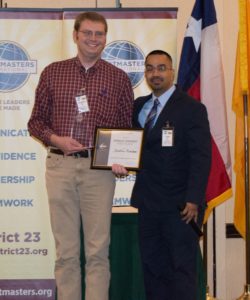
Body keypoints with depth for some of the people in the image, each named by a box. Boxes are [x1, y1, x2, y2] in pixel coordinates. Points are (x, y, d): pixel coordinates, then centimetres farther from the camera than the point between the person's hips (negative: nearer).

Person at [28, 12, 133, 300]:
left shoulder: (119, 78, 8)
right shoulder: (52, 73, 9)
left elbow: (128, 126, 10)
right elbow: (36, 120, 11)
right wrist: (55, 139, -7)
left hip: (100, 168, 0)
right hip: (60, 166, 1)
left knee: (98, 250, 0)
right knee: (66, 250, 5)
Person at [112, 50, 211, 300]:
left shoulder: (192, 109, -6)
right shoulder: (139, 106, 13)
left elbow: (201, 159, -11)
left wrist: (193, 200, -18)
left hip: (179, 205, -6)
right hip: (148, 202, 6)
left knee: (182, 269, -2)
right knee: (152, 267, 11)